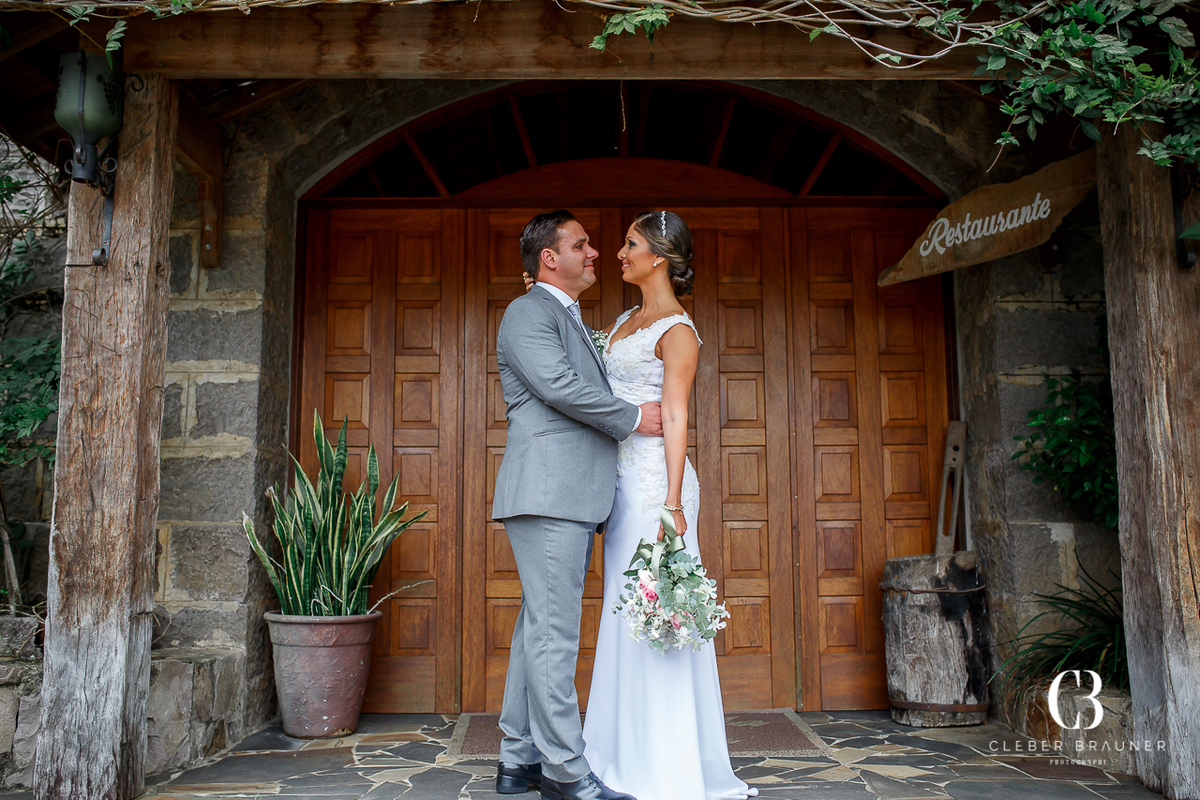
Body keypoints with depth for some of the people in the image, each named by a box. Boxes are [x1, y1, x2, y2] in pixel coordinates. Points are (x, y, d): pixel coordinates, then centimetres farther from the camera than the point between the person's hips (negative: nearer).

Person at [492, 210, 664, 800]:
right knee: (555, 632, -7)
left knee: (539, 629, 11)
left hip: (574, 499, 10)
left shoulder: (572, 321, 27)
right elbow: (559, 386, -16)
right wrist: (632, 417, -8)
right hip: (547, 492, -10)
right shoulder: (529, 313, -4)